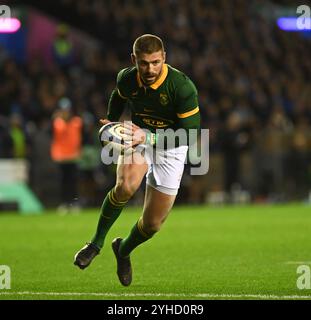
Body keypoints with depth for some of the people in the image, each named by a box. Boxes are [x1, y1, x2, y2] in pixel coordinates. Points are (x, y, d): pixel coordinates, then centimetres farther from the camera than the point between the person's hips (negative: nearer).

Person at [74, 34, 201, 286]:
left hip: (171, 145, -1)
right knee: (126, 185, -33)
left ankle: (124, 250, 34)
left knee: (153, 223, 1)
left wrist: (149, 138, -34)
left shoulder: (182, 87, -28)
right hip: (140, 136, 1)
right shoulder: (126, 79, -14)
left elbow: (189, 133, -26)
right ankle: (97, 242, -13)